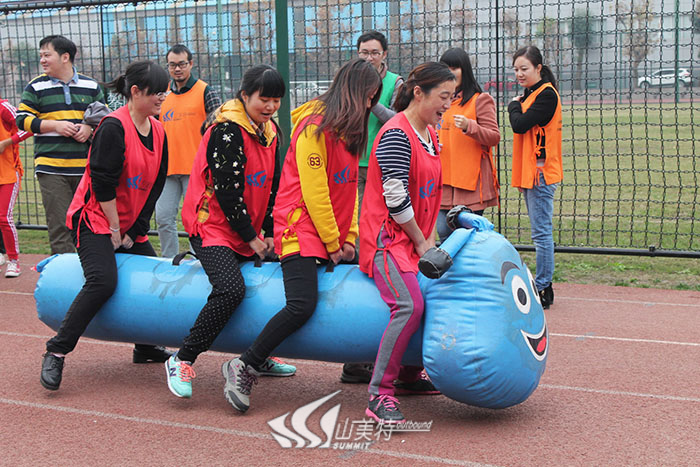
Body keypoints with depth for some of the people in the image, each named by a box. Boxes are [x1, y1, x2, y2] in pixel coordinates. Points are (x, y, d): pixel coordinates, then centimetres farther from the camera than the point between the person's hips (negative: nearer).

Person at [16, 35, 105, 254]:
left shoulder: (91, 86, 11)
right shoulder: (36, 87, 6)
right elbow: (22, 119, 2)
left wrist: (90, 127, -4)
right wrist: (55, 125, -11)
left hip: (85, 167, 2)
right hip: (51, 168, -2)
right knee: (60, 224, -7)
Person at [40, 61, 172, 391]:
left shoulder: (158, 132, 5)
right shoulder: (114, 127, -18)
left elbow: (155, 187, 7)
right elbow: (103, 183, -20)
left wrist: (133, 231, 1)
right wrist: (115, 230, -14)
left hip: (131, 225, 8)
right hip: (95, 219, -8)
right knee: (103, 281, -26)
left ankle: (145, 349, 29)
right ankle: (56, 352, -17)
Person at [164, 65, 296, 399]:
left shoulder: (270, 132, 9)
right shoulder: (228, 132, -18)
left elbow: (272, 186, 13)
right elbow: (227, 190, -20)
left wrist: (269, 232, 7)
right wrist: (251, 237, -14)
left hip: (249, 230, 9)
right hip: (212, 225, -9)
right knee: (231, 288, -27)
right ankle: (182, 360, -15)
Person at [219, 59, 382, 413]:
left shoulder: (348, 131, 15)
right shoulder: (314, 127, -13)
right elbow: (313, 191, -15)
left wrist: (349, 238, 5)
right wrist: (332, 244, -11)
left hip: (334, 234, 9)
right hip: (302, 228, -9)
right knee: (302, 305, -21)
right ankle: (244, 367, -10)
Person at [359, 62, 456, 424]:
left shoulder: (429, 133, 13)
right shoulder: (396, 135, -16)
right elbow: (397, 199, -20)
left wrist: (430, 238, 11)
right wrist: (422, 243, -11)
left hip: (416, 240, 10)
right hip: (387, 239, -10)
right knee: (410, 305, -26)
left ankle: (409, 375, 23)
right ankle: (379, 394, -20)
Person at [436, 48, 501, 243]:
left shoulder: (480, 100, -2)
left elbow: (494, 137, -8)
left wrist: (469, 126, -24)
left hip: (471, 179, -6)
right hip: (443, 179, 6)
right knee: (444, 234, 3)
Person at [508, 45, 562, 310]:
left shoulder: (546, 95, -12)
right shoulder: (530, 94, 17)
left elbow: (520, 125, -20)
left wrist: (514, 105, -3)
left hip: (541, 173, -10)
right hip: (529, 172, 10)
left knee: (541, 232, -7)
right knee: (540, 232, 13)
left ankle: (542, 290, -3)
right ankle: (543, 286, 19)